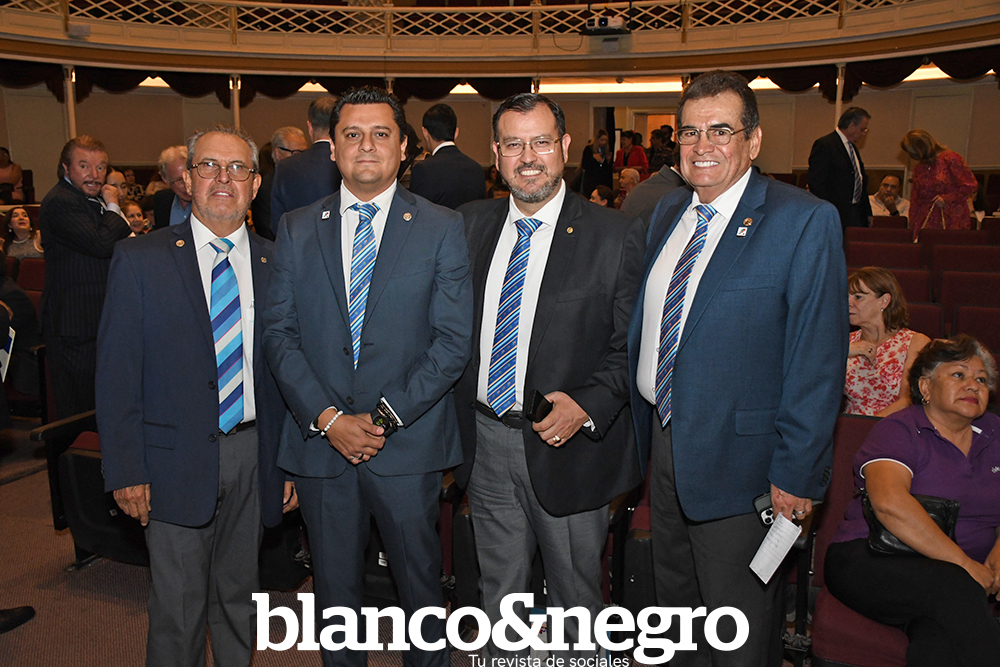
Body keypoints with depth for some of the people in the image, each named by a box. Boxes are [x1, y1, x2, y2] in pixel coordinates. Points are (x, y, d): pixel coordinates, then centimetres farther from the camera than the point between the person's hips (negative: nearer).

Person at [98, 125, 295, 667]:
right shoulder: (139, 261, -3)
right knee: (178, 607, 8)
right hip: (176, 459, -2)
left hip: (253, 456, 3)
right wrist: (125, 470, -9)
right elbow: (116, 373, -5)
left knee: (239, 595, 18)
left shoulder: (276, 265, 3)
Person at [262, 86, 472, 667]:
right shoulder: (296, 230, 6)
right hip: (320, 441, 2)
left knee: (420, 577, 13)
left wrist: (386, 416, -13)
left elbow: (453, 341, -7)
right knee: (334, 582, 17)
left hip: (409, 444, -2)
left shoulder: (443, 228, -1)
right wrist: (327, 417, -11)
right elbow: (280, 333, 1)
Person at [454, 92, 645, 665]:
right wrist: (458, 418, -1)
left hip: (568, 445, -3)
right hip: (485, 441, 4)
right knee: (500, 592, 23)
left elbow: (629, 347, -9)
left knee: (577, 603, 18)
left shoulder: (616, 236, -9)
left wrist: (585, 407, -23)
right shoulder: (471, 224, 3)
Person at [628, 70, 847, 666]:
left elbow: (819, 358, -16)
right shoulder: (668, 211, 6)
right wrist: (643, 427, 11)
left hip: (738, 458, -6)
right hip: (664, 439, 6)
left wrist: (797, 472, -17)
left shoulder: (805, 221, -15)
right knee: (676, 603, 25)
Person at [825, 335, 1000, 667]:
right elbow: (889, 503, -20)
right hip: (872, 562, -3)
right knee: (952, 587, -35)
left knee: (940, 638, -31)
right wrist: (964, 563, -19)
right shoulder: (898, 431, -3)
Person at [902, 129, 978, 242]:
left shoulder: (950, 159, -4)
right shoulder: (919, 167, 15)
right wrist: (913, 224, 12)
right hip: (927, 222, 5)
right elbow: (915, 198, 18)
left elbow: (970, 185, -5)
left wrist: (947, 198, -11)